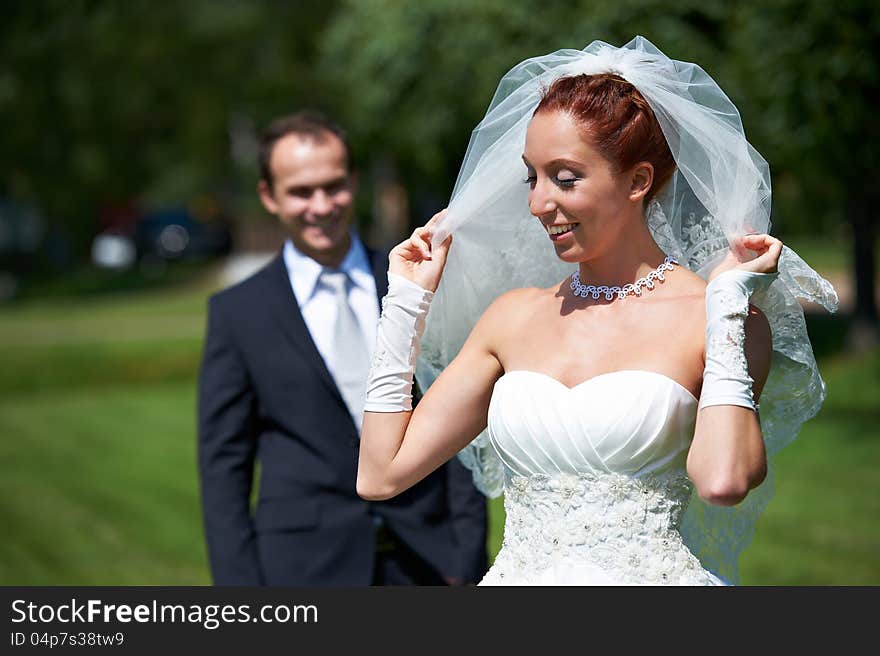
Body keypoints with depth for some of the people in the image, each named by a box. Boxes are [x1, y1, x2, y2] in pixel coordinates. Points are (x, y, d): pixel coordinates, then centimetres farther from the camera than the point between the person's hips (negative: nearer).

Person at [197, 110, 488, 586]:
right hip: (305, 572, -2)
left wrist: (467, 561, 1)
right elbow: (224, 463, 2)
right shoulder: (236, 313, 3)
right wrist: (242, 594, -4)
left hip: (426, 563, 2)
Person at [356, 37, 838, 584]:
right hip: (518, 579, 3)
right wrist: (406, 302, 12)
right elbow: (382, 473, 11)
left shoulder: (719, 316, 0)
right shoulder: (514, 315, 12)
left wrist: (728, 300, -10)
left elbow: (723, 481, -18)